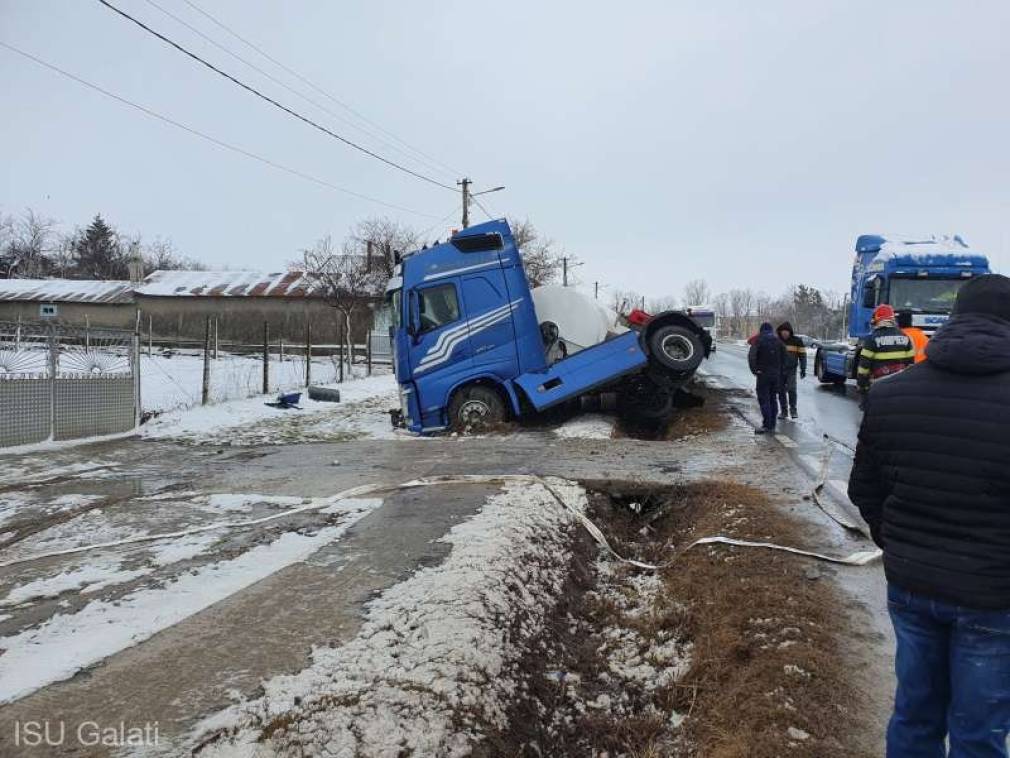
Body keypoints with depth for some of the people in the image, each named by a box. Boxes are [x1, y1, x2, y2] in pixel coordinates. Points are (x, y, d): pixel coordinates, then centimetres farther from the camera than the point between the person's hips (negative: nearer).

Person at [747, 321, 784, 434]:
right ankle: (772, 425, 16)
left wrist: (754, 369, -11)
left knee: (764, 399, -5)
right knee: (773, 398, 13)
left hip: (763, 374, -5)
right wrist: (778, 368, 16)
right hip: (776, 374, 5)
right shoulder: (778, 341, 8)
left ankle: (767, 425, -12)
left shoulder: (759, 340, -7)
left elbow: (751, 356, -18)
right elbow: (784, 357, 8)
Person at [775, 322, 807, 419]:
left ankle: (793, 409, -2)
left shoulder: (797, 341, -2)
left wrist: (803, 369, -3)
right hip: (779, 370, 3)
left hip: (791, 370, -3)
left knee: (791, 389, -14)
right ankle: (783, 411, 14)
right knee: (781, 391, 4)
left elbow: (802, 355, 1)